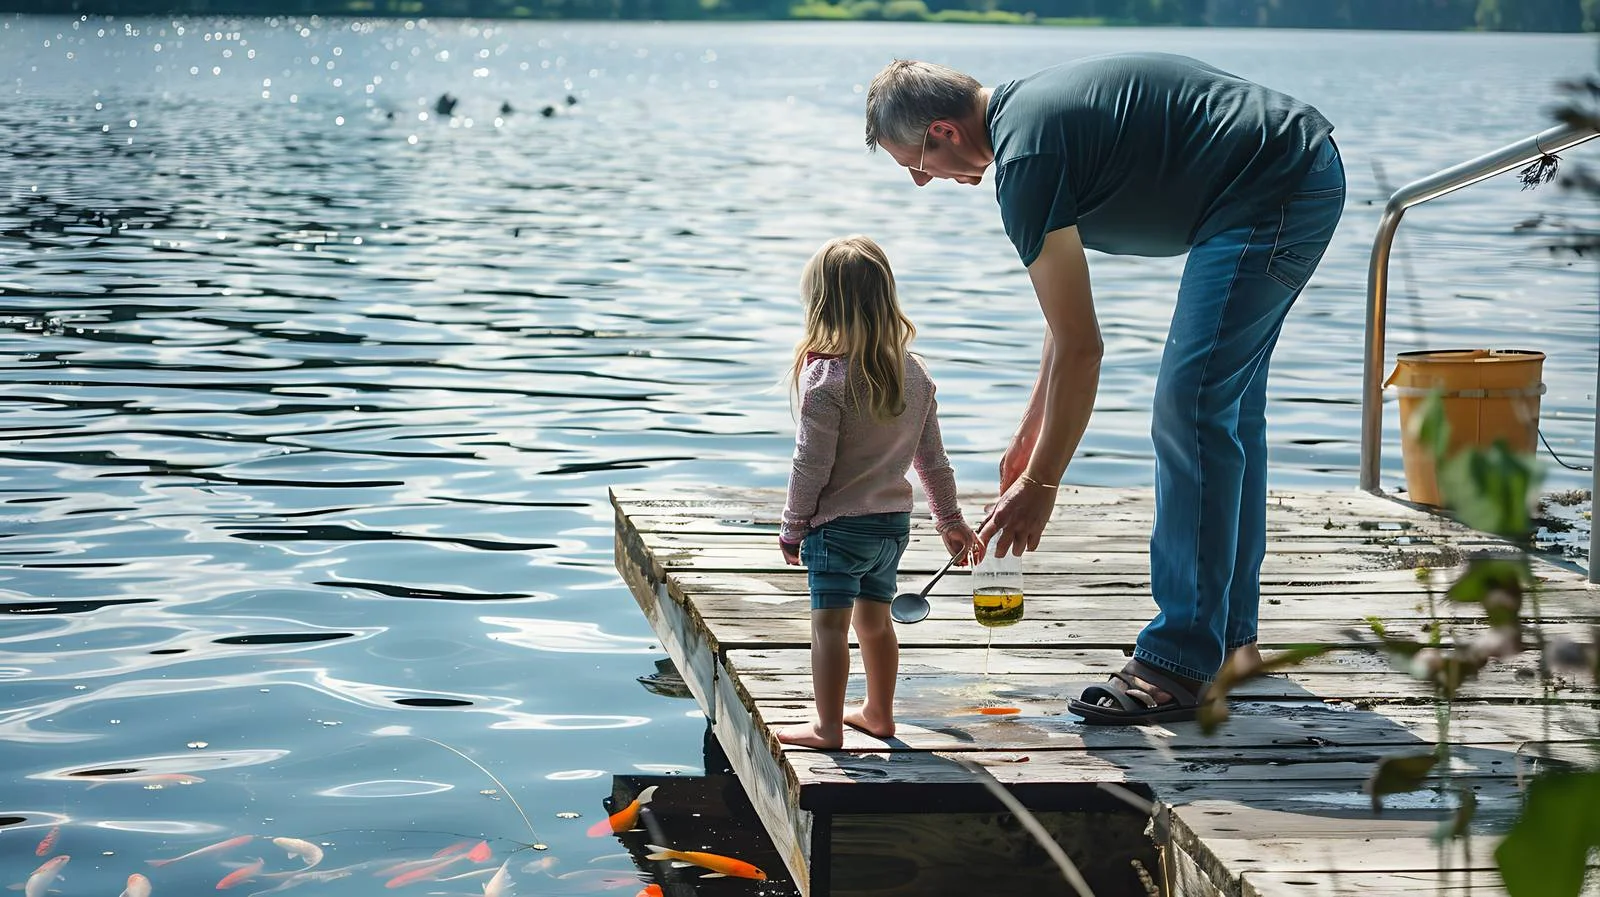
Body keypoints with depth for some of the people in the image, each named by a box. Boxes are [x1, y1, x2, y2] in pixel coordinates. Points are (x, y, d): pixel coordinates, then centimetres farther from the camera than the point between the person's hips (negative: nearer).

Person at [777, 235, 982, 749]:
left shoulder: (826, 379, -18)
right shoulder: (915, 375, 3)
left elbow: (811, 465, -15)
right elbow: (932, 458, 9)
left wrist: (793, 528, -4)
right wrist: (950, 519, 20)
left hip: (837, 525, -7)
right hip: (894, 520, 7)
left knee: (830, 626, 0)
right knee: (874, 619, 20)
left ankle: (828, 727, 4)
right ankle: (879, 712, 31)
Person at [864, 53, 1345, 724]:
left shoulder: (1026, 158, -16)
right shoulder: (1026, 108, 14)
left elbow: (1081, 349, -15)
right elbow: (1070, 323, 23)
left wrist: (1040, 484, -7)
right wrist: (1030, 434, 27)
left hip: (1267, 193, -11)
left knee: (1189, 411, -11)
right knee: (1228, 406, 17)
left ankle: (1181, 664, -10)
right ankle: (1231, 634, 26)